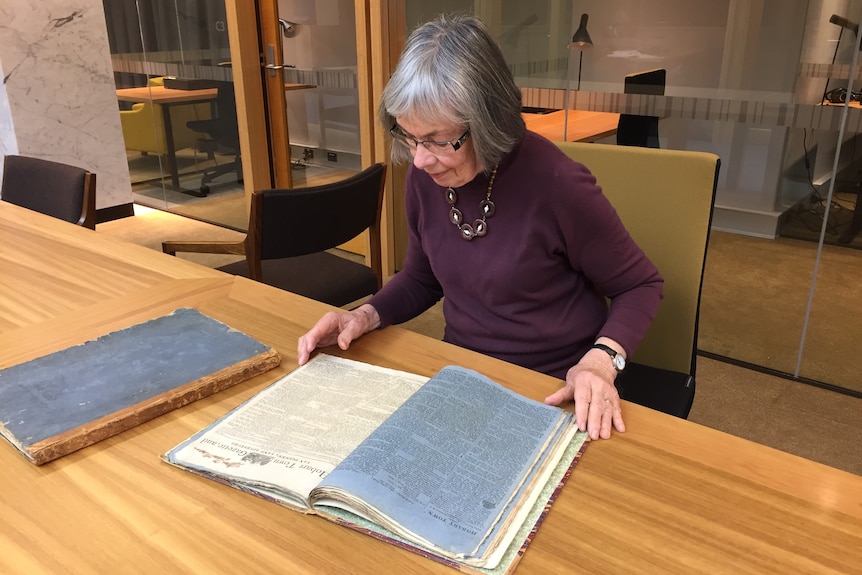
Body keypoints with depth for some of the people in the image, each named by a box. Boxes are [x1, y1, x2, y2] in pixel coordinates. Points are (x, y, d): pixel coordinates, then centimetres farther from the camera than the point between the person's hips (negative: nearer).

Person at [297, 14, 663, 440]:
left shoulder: (555, 183, -21)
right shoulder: (425, 178, -5)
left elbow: (641, 285, -7)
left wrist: (601, 360, -24)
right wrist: (365, 316, -6)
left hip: (554, 391, -4)